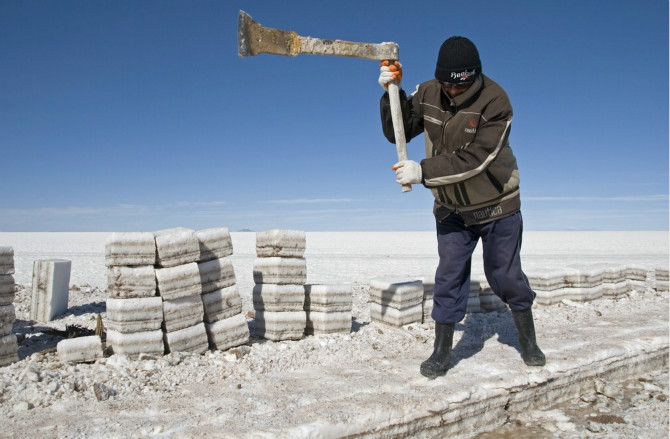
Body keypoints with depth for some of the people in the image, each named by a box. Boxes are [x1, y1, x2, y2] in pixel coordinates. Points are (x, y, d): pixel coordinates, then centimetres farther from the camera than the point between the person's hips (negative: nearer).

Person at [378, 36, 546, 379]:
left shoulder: (495, 101, -21)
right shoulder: (428, 94, -8)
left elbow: (474, 160, -29)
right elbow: (397, 133, -5)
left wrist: (423, 171, -35)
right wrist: (391, 93, -19)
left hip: (496, 206, -2)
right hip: (450, 209, 3)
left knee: (504, 276, 8)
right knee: (449, 277, 1)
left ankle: (528, 341, 32)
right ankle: (442, 351, 13)